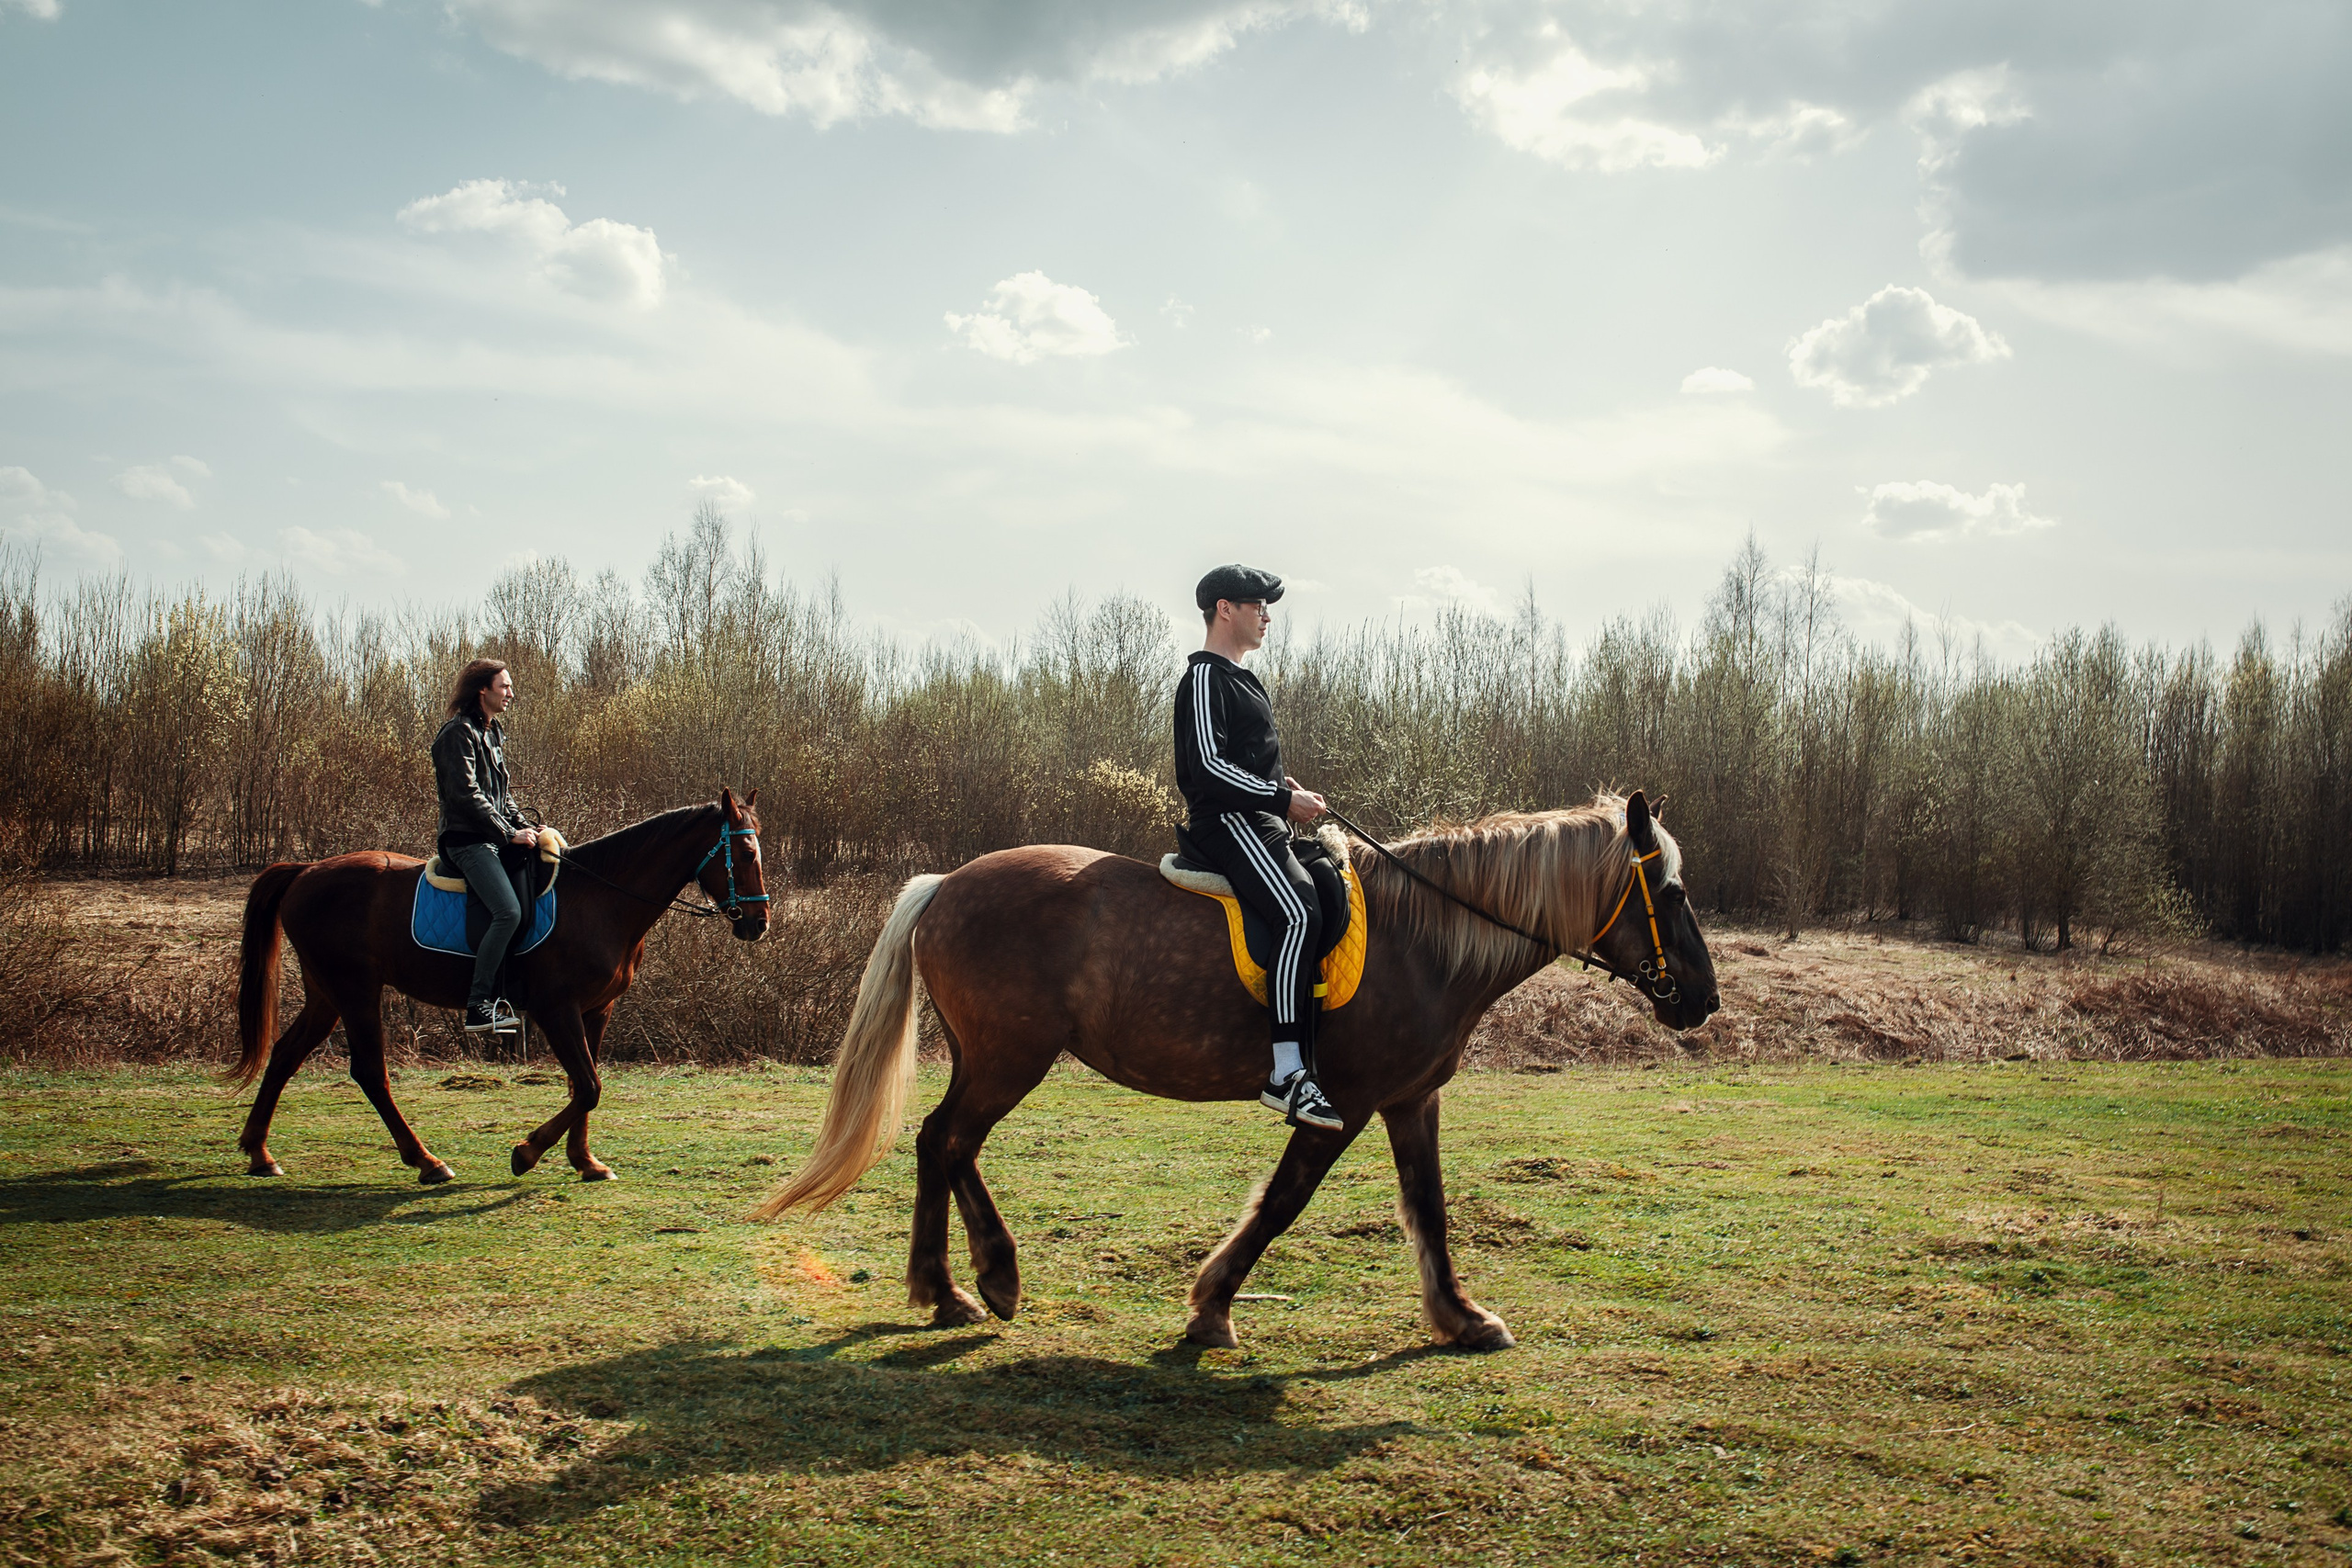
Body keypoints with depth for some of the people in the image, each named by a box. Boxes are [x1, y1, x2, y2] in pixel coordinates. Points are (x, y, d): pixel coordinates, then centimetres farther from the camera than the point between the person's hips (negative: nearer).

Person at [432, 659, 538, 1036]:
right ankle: (477, 1008, -20)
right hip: (468, 839, -10)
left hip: (493, 839, 10)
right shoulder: (460, 733, -10)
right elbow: (466, 795, -17)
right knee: (508, 912, -24)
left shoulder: (493, 733, 20)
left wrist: (523, 826, 8)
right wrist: (510, 833, -16)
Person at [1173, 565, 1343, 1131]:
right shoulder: (1206, 678, -8)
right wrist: (1283, 798, -17)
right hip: (1229, 823, -11)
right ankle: (1286, 1074, -33)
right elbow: (1208, 766, -18)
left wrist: (1280, 786, 13)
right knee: (1299, 915, -27)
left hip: (1258, 824, 11)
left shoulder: (1237, 679, 24)